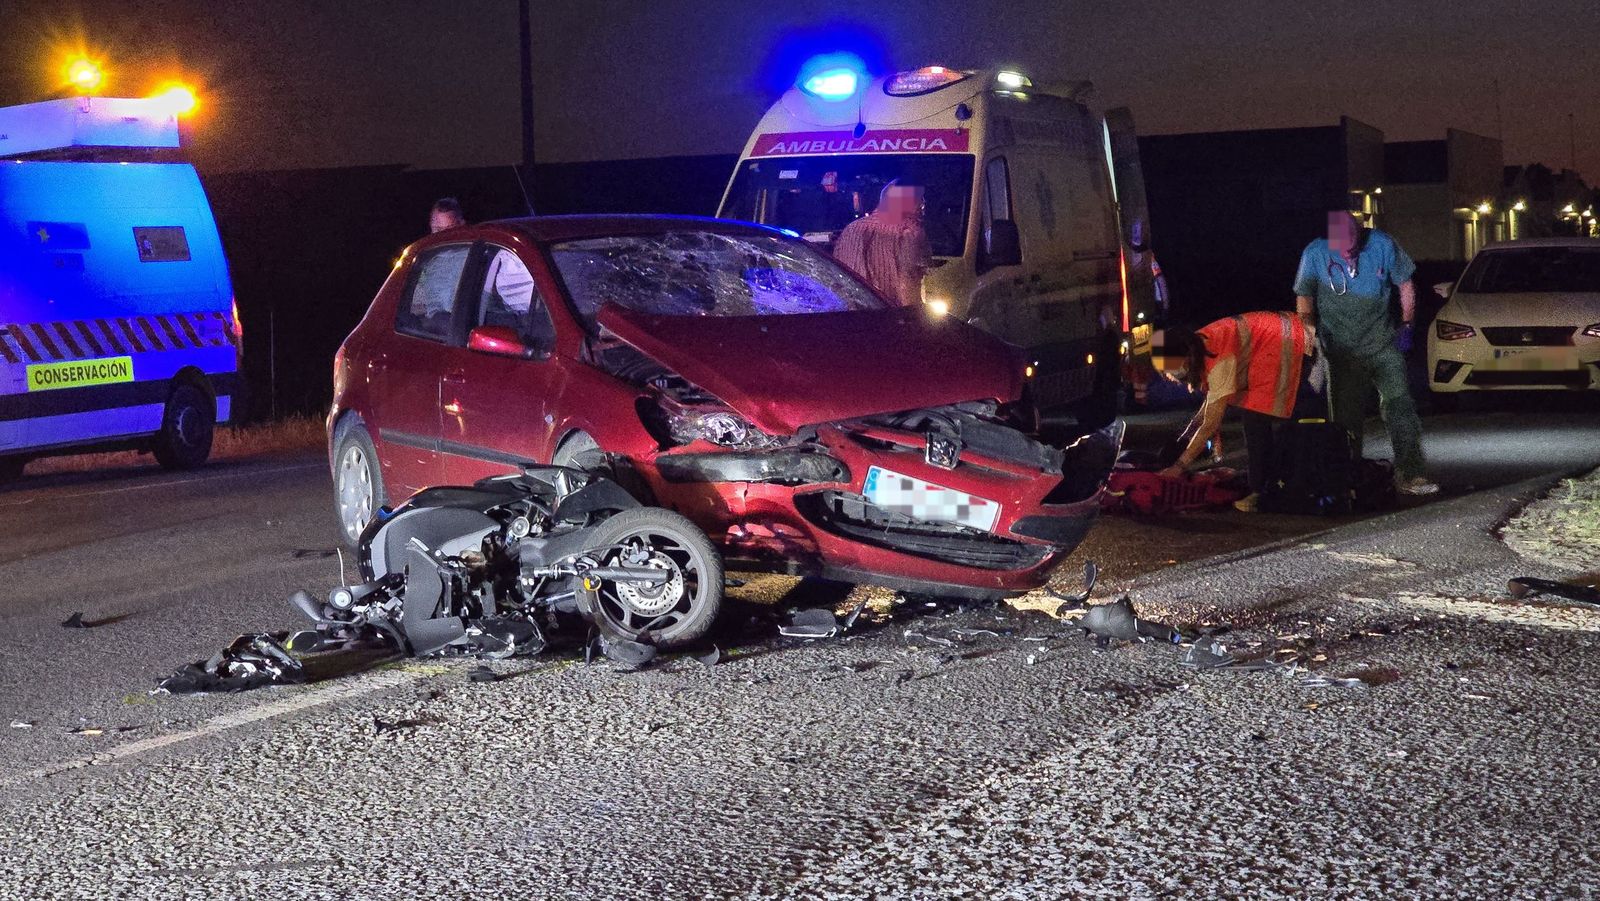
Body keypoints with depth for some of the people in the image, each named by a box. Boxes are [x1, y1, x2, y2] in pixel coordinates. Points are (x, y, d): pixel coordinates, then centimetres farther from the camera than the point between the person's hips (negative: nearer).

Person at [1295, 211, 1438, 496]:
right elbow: (1304, 300, 0)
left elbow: (1405, 284, 3)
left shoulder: (1381, 245, -9)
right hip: (1341, 352, 0)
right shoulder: (1315, 254, -9)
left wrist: (1407, 326, 2)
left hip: (1382, 345, 0)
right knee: (1346, 417, 3)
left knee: (1399, 405, -10)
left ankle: (1410, 474, -9)